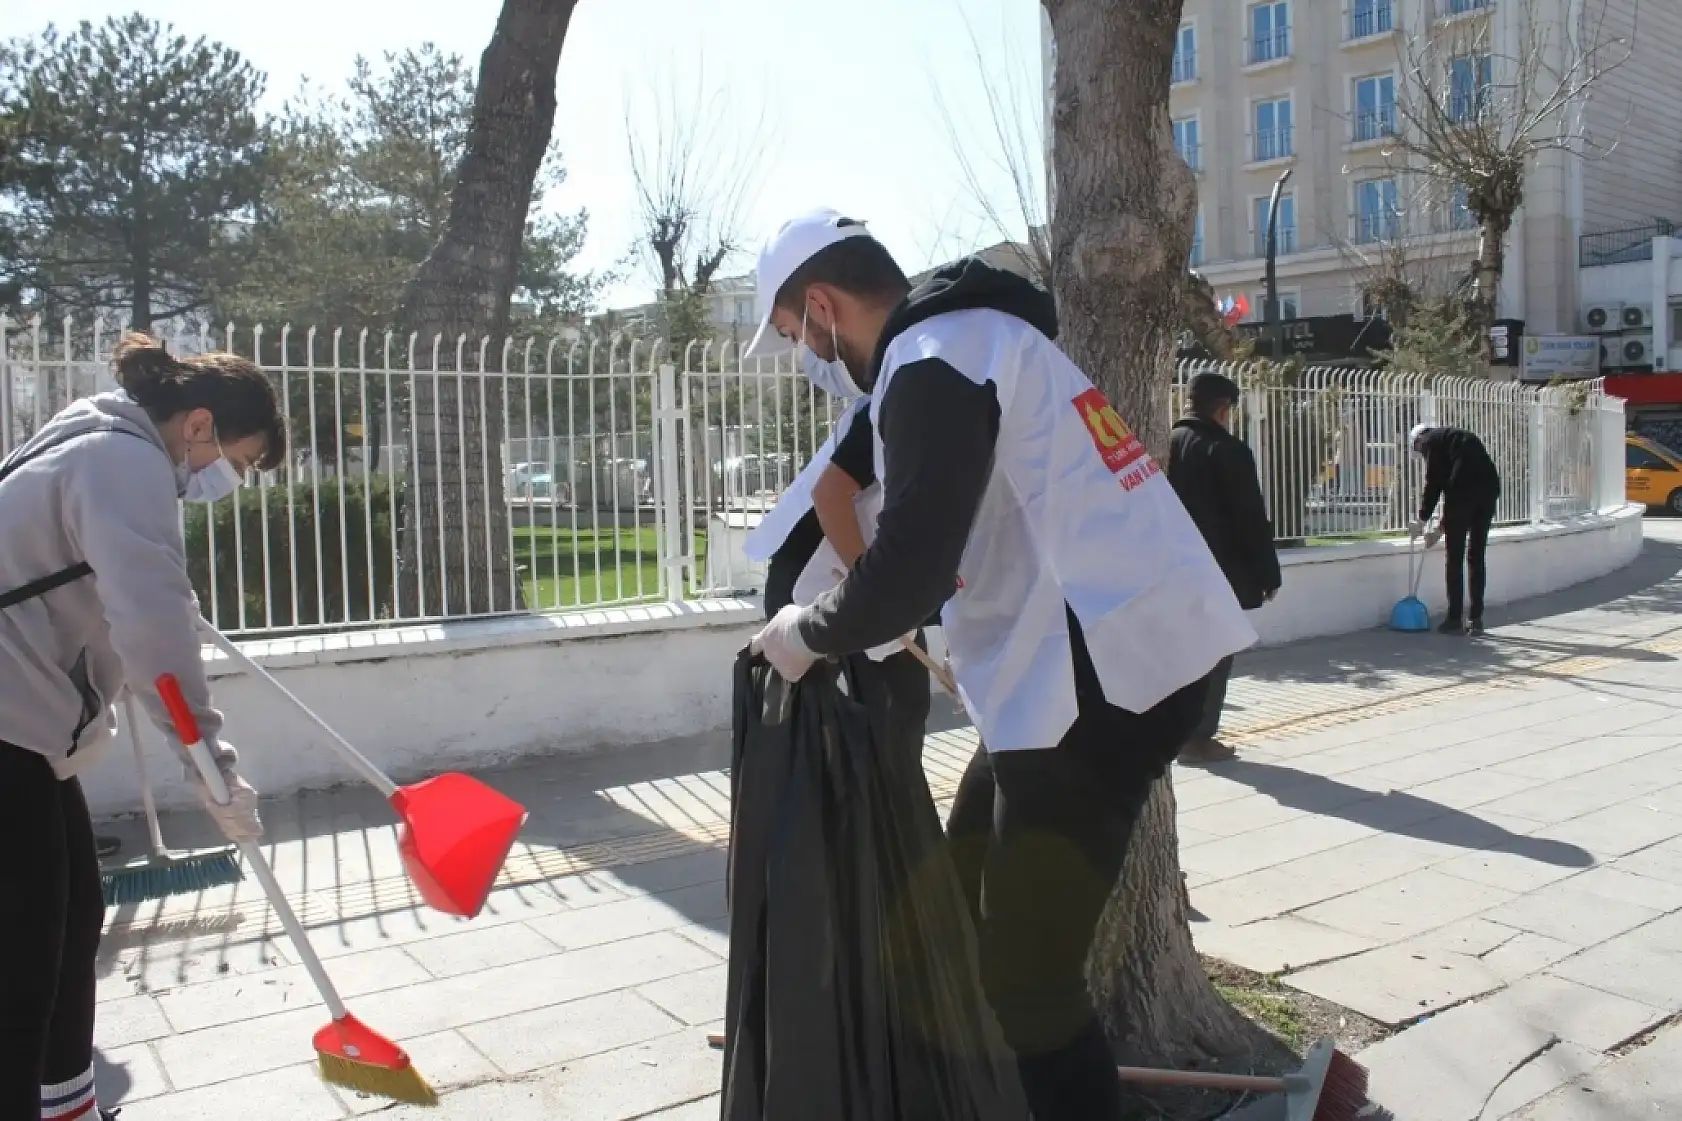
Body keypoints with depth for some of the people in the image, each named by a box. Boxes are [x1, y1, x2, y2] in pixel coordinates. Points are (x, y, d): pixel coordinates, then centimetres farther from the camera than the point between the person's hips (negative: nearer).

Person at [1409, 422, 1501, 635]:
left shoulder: (1430, 440, 10)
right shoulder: (1454, 437, 32)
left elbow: (1433, 483, 0)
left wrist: (1422, 520, 7)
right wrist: (1441, 529, 32)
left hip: (1465, 488, -7)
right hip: (1490, 486, 7)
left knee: (1455, 558, 1)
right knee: (1476, 556, 12)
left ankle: (1455, 620, 3)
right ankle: (1476, 620, 14)